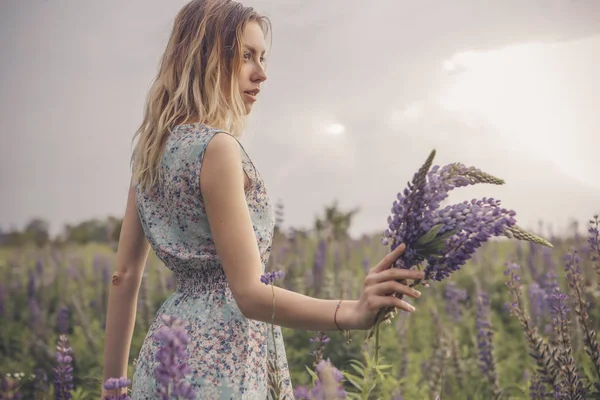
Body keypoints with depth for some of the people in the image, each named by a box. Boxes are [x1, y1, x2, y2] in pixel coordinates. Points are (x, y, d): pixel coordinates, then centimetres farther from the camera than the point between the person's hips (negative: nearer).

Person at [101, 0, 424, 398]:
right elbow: (249, 293, -23)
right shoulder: (216, 146, -18)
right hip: (221, 361, -8)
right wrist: (351, 313, -34)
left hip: (170, 345, 8)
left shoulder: (152, 147, 7)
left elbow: (124, 276, 8)